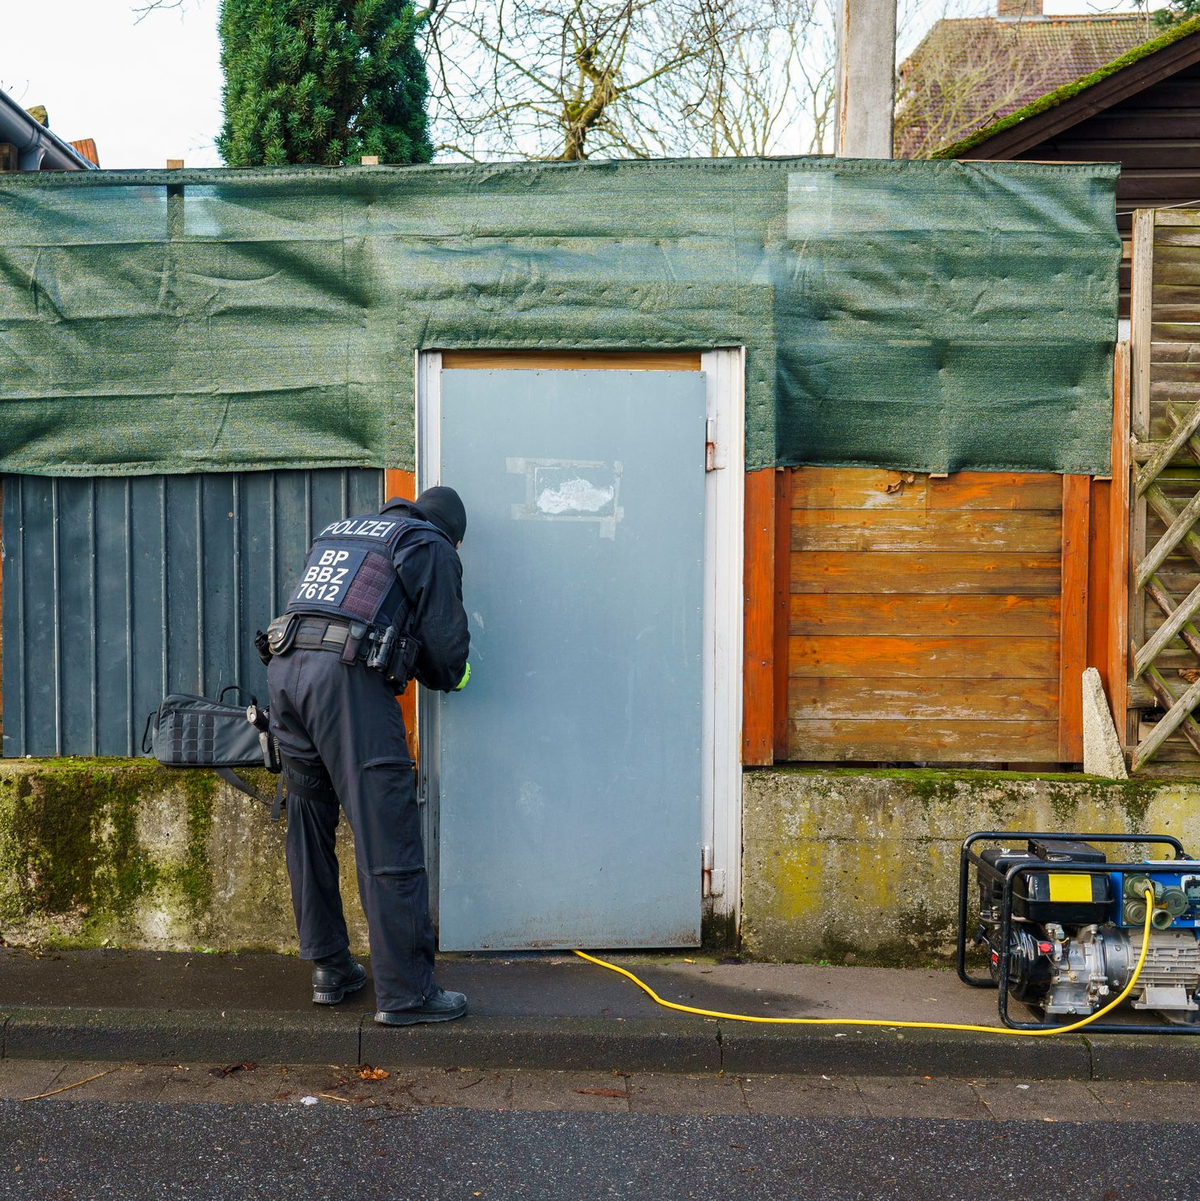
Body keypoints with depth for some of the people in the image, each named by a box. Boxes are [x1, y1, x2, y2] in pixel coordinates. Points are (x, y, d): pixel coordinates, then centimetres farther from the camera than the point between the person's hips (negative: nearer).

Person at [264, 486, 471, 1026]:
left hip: (284, 669, 8)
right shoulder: (431, 547, 11)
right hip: (347, 678, -7)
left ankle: (329, 969, 25)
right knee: (387, 839, -3)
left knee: (310, 829, 17)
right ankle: (405, 993, 1)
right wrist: (447, 677, 26)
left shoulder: (339, 531, 31)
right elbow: (444, 641, 3)